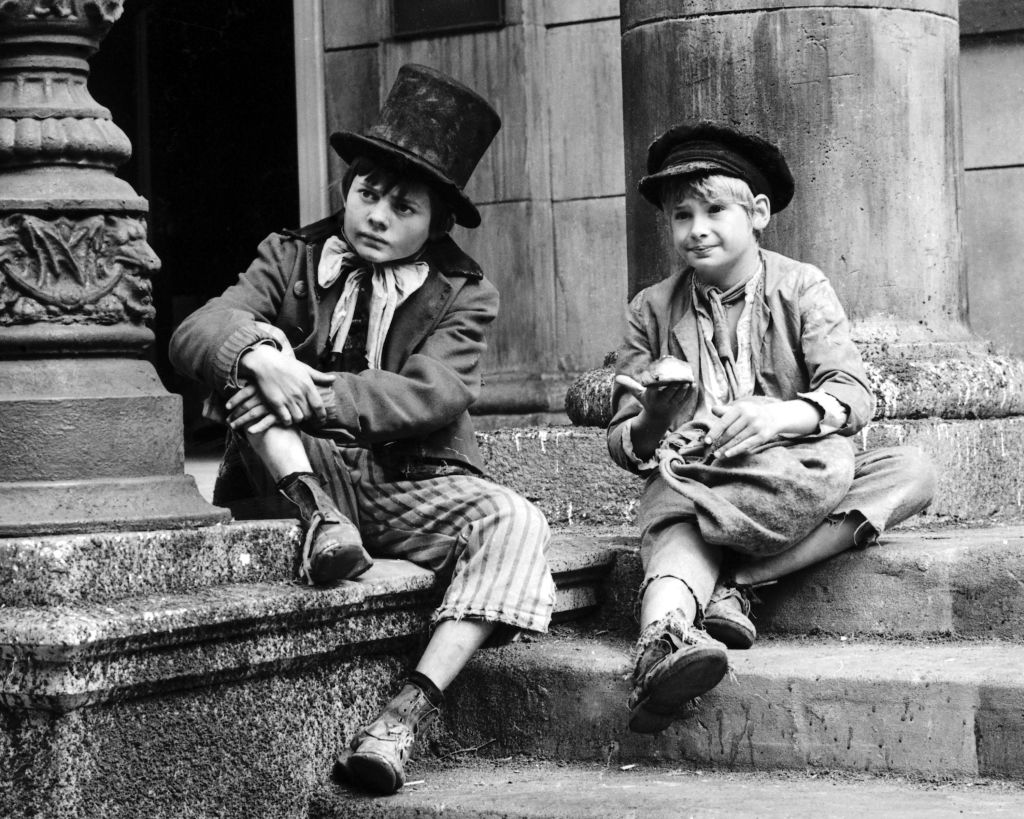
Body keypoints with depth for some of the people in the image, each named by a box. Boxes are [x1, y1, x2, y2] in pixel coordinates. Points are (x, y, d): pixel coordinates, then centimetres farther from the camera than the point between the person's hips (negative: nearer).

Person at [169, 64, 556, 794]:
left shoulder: (461, 294, 2)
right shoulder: (291, 258, 6)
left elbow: (433, 395, -16)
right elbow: (195, 331, -9)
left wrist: (317, 394, -29)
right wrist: (257, 357, -33)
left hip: (414, 484, 0)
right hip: (308, 471, 0)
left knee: (515, 522, -30)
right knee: (248, 350, -20)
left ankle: (408, 714, -39)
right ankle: (317, 517, -35)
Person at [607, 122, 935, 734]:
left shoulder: (802, 288, 4)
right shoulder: (651, 311, 6)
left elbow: (854, 394, -10)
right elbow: (624, 447, 3)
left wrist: (786, 415, -32)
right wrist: (653, 420, -22)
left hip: (794, 475, 1)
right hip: (691, 476, -1)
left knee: (912, 471, -25)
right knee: (675, 521, -36)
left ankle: (736, 583, -33)